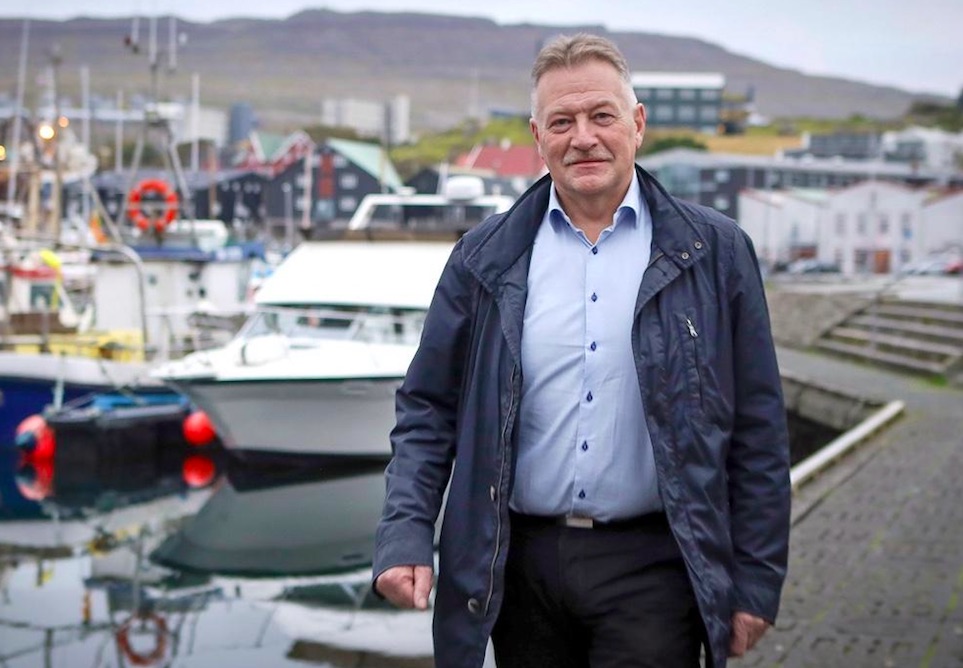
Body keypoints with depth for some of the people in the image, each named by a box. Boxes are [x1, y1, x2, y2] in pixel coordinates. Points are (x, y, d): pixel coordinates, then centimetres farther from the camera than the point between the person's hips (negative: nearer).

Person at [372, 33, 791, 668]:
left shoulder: (715, 251, 1)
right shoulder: (485, 257, 5)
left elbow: (758, 431, 1)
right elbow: (428, 410, 7)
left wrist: (756, 583, -1)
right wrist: (406, 536, -6)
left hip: (650, 568, -2)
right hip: (520, 563, 2)